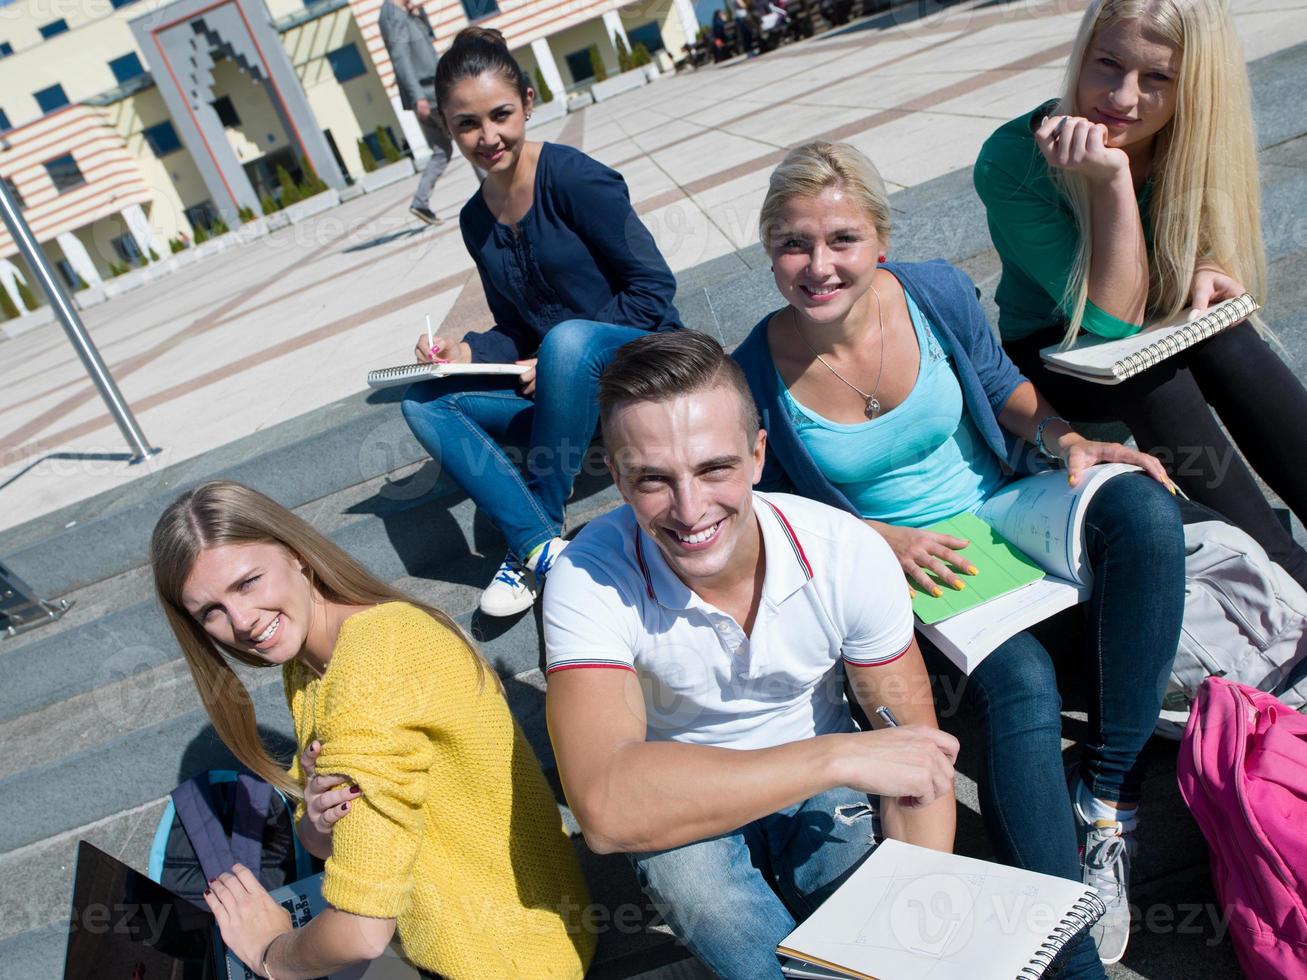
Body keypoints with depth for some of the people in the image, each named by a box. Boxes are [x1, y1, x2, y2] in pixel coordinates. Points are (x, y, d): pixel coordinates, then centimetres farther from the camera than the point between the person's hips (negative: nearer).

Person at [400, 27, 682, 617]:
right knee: (423, 401, -9)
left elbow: (653, 287, -15)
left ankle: (540, 521, -20)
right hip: (576, 389, 7)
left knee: (568, 340, -37)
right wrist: (466, 351, -8)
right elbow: (516, 333, 13)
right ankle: (541, 547, -24)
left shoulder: (573, 178, -13)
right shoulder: (476, 220, 7)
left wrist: (552, 359, -16)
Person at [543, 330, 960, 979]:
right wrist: (842, 756, -38)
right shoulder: (590, 580, -28)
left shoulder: (850, 554, -20)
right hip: (676, 808, -2)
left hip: (822, 792, 3)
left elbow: (917, 750, -10)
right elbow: (606, 809, -40)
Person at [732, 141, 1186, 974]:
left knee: (1144, 509, -27)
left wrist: (1066, 439, -14)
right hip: (887, 568, -3)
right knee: (1023, 683, -31)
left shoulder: (938, 292, -9)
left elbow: (1010, 395, 7)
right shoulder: (757, 375, -16)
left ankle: (1108, 791, -14)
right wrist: (879, 539, -20)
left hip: (999, 513, 4)